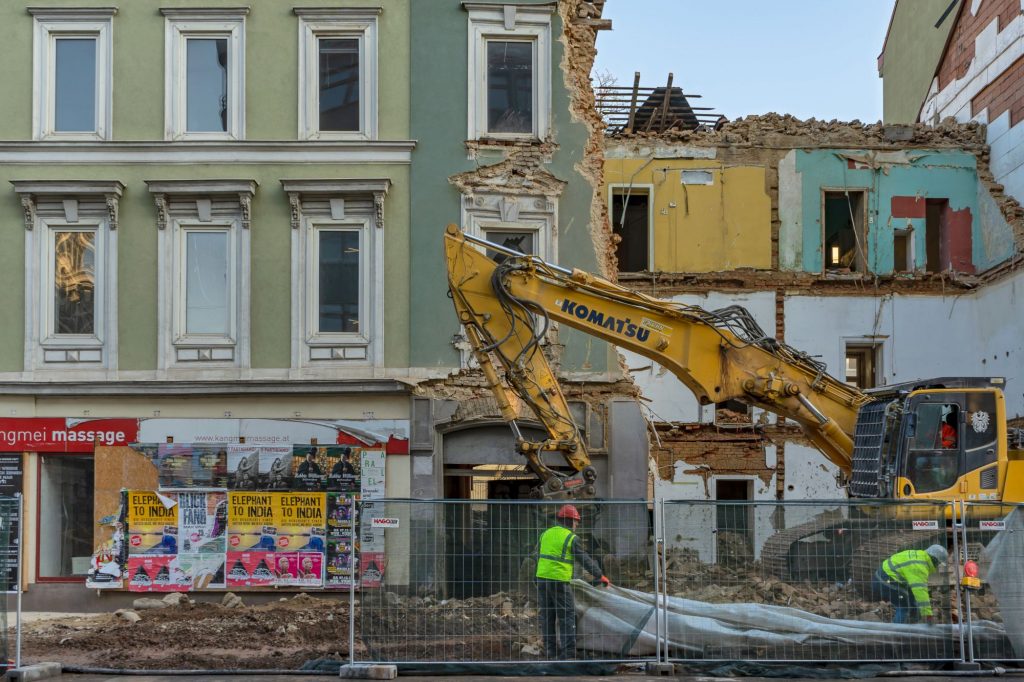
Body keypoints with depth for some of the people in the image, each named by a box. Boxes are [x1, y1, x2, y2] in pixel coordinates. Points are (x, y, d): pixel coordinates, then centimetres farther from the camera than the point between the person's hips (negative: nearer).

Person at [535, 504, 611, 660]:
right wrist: (601, 576, 5)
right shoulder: (571, 538, -5)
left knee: (547, 615, 11)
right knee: (567, 615, 0)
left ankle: (550, 651, 13)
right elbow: (585, 560, -3)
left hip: (542, 578, 6)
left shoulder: (545, 534, 12)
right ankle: (568, 651, -6)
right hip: (559, 581, -6)